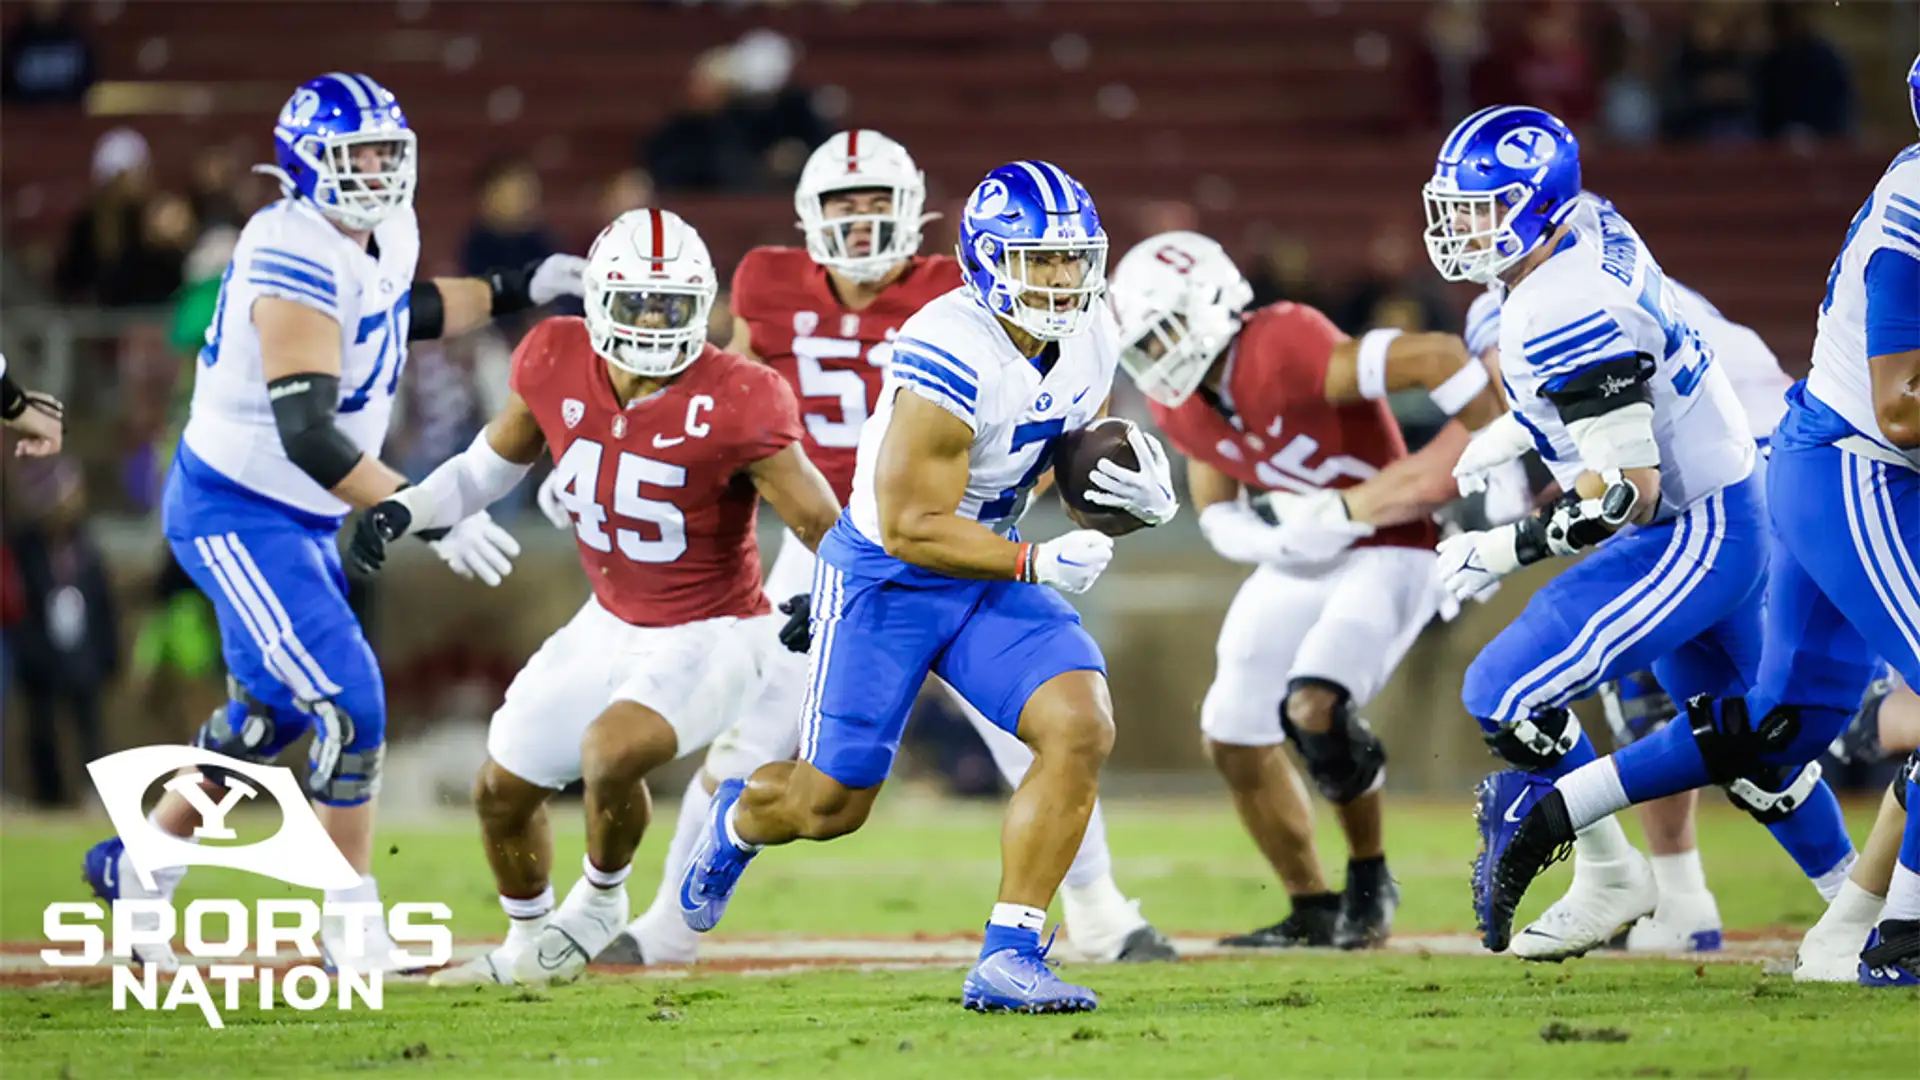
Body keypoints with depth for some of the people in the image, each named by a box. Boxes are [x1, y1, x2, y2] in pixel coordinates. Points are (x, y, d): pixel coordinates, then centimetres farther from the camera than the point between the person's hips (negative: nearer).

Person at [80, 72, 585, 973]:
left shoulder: (385, 239, 3)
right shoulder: (299, 264, -26)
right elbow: (307, 433, -33)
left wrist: (515, 292, 21)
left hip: (297, 520, 10)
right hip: (235, 515, -10)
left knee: (270, 717, 18)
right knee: (348, 705, -14)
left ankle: (136, 868, 35)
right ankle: (353, 927, -2)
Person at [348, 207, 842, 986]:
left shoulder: (732, 405, -26)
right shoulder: (557, 365, -11)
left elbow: (828, 530, -19)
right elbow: (496, 462, 8)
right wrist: (406, 511, -6)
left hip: (711, 638, -6)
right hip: (613, 624, 6)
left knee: (611, 751, -31)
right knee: (503, 791, 11)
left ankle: (600, 901, 1)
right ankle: (527, 947, 40)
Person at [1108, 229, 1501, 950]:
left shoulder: (1286, 352, -28)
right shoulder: (1181, 407, -1)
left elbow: (1438, 356, -32)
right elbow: (1218, 517, 7)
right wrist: (1289, 532, -16)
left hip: (1388, 553, -9)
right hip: (1300, 565, 9)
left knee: (1314, 710, -27)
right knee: (1236, 743, 7)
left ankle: (1370, 882, -2)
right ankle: (1313, 912, 25)